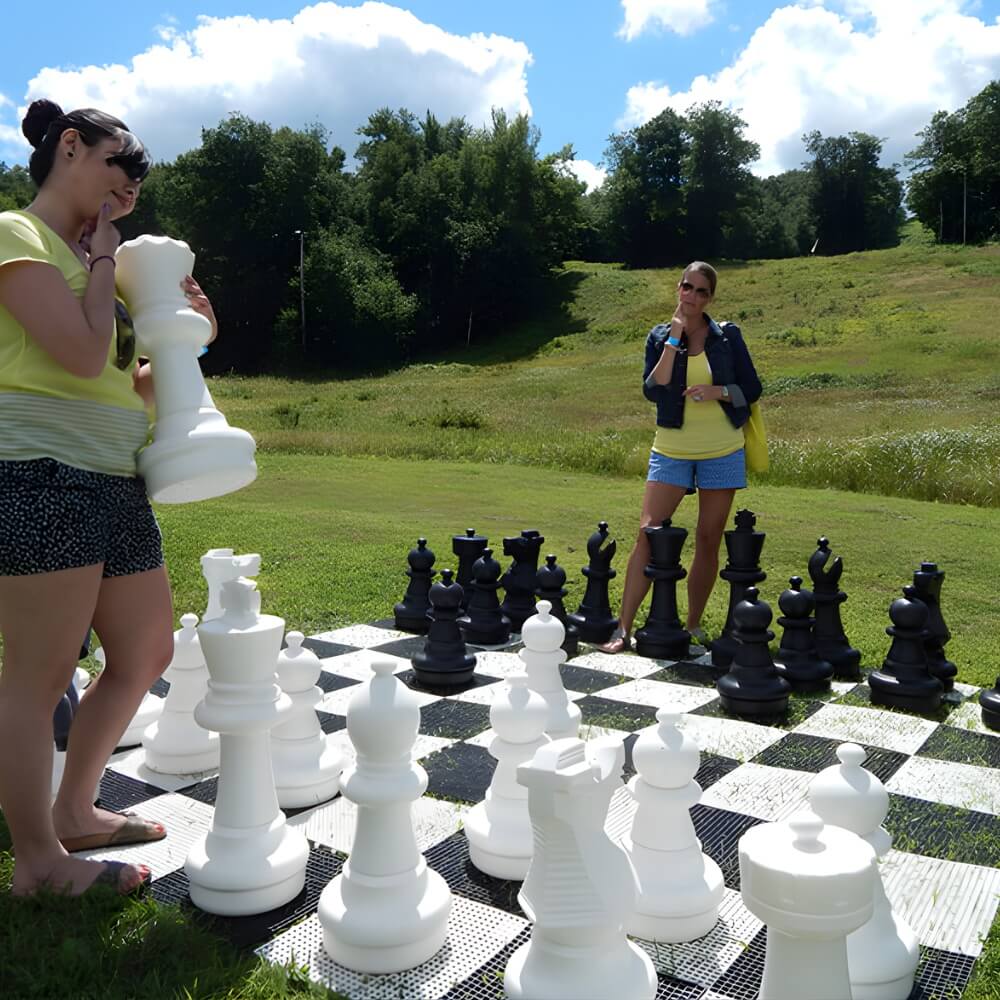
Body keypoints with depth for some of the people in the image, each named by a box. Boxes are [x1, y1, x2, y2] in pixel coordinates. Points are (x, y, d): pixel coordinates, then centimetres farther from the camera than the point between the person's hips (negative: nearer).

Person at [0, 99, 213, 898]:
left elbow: (132, 387, 23)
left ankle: (73, 811, 30)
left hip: (116, 484, 9)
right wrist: (104, 258, -3)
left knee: (147, 655, 13)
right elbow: (83, 355, -16)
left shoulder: (87, 256, 23)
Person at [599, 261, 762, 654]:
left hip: (722, 452, 0)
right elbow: (653, 390, -11)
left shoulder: (727, 335, 1)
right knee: (648, 533, -9)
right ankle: (623, 628, -6)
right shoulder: (660, 336, 3)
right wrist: (673, 340, -14)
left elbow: (751, 389, 3)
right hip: (671, 451, 0)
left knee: (708, 540, 5)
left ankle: (694, 625, 17)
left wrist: (717, 391, -15)